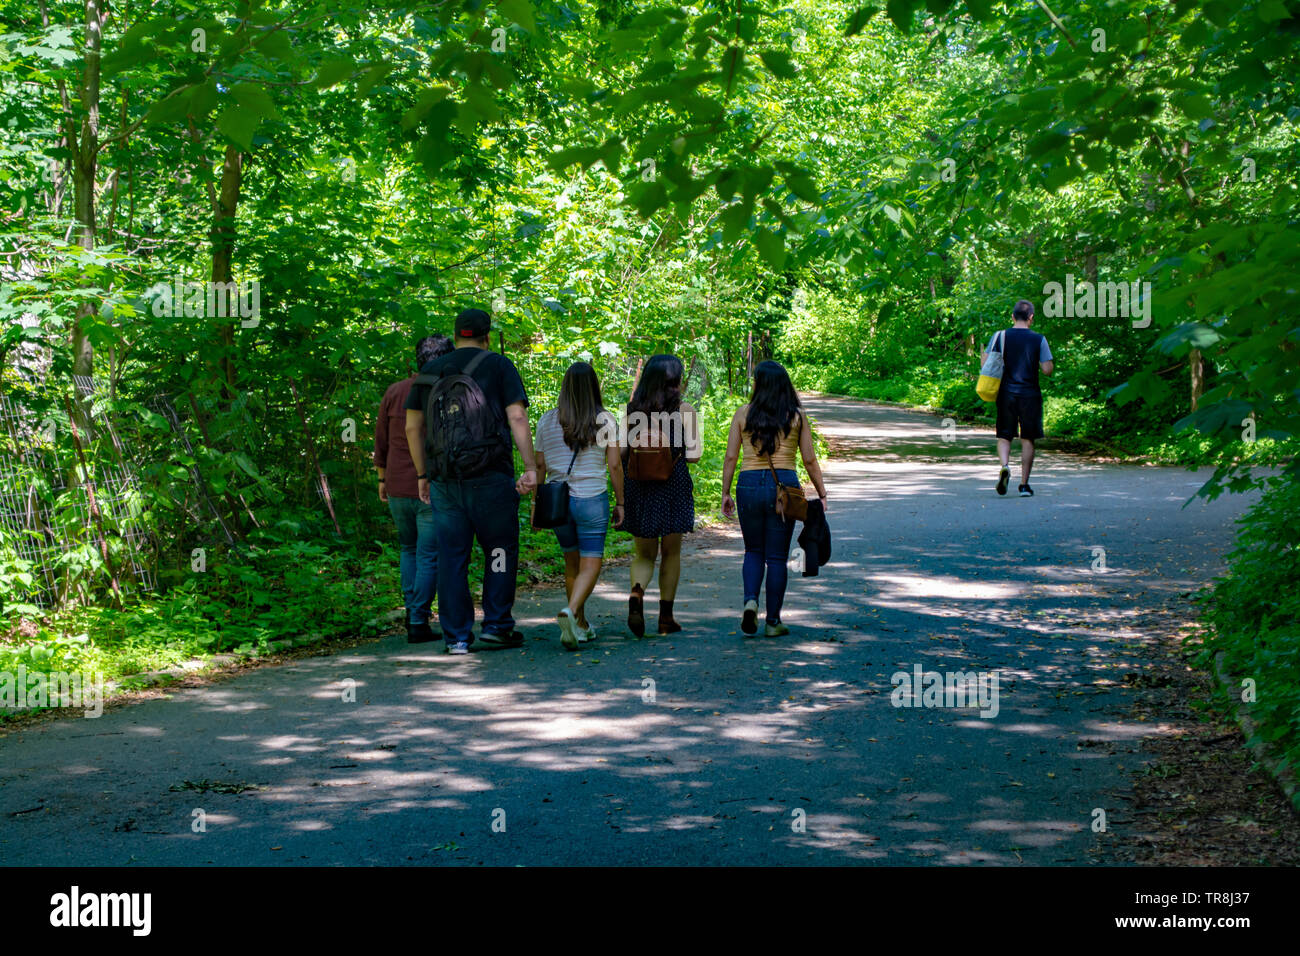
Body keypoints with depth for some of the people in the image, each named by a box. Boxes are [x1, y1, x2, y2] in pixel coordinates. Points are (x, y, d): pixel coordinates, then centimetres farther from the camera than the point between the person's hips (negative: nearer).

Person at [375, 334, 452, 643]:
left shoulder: (394, 392, 2)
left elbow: (381, 441, 9)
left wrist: (382, 478, 20)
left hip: (398, 489, 4)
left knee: (409, 549, 22)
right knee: (429, 556, 2)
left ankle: (412, 609, 17)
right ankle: (418, 621, 0)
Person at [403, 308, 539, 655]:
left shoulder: (430, 372, 12)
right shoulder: (499, 366, 1)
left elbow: (413, 427, 13)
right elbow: (517, 418, -8)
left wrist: (422, 475, 20)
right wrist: (531, 468, -8)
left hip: (444, 480, 3)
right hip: (490, 476, -3)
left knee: (452, 556, 6)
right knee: (500, 549, 9)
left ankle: (457, 636, 7)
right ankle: (496, 626, 7)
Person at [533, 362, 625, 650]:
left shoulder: (547, 421, 3)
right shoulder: (605, 421, -4)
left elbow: (539, 466, 5)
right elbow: (615, 465, -5)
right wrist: (620, 503, 4)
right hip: (592, 499, -3)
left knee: (572, 562, 18)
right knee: (590, 566, -1)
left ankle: (580, 626, 24)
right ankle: (570, 613, -27)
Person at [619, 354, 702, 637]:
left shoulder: (632, 410, 4)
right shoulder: (684, 410, -4)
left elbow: (621, 452, 0)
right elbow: (694, 454, -7)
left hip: (637, 485, 2)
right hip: (673, 485, -2)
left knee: (644, 553, 12)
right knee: (671, 552, 13)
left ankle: (636, 594, -18)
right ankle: (666, 617, 14)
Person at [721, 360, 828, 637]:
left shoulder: (743, 414, 2)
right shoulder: (796, 416, 1)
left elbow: (730, 457, 1)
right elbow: (810, 460, 2)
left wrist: (725, 493, 8)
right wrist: (822, 494, 10)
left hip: (749, 485, 1)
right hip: (784, 484, -1)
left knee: (753, 551, 17)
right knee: (777, 557, 7)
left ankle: (750, 600, -7)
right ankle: (773, 621, 9)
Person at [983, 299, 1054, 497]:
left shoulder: (1000, 336, 0)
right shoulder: (1038, 339, -4)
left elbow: (984, 363, -2)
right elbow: (1047, 369, -8)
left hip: (1006, 394, 1)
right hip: (1030, 395, -1)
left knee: (1004, 436, 8)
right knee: (1027, 440, 8)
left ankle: (1005, 466, -21)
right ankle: (1024, 485, 7)